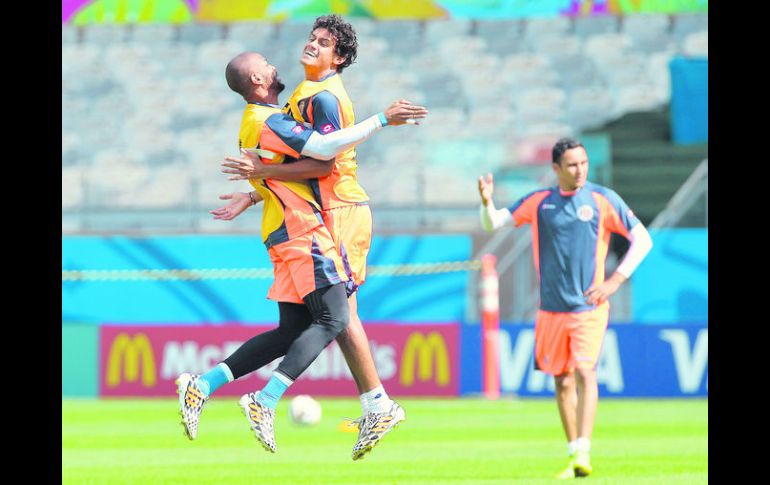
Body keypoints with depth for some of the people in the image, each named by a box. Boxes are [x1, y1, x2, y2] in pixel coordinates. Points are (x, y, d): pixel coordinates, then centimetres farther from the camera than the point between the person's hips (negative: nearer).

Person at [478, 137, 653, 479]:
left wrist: (615, 280, -11)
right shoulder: (538, 202, 5)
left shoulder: (603, 200, -2)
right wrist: (487, 203, -17)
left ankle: (583, 453, -26)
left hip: (589, 307, -3)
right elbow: (493, 224, 7)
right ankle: (573, 455, 21)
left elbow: (642, 240, 0)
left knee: (585, 372, -20)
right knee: (562, 382, 9)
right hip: (551, 309, 3)